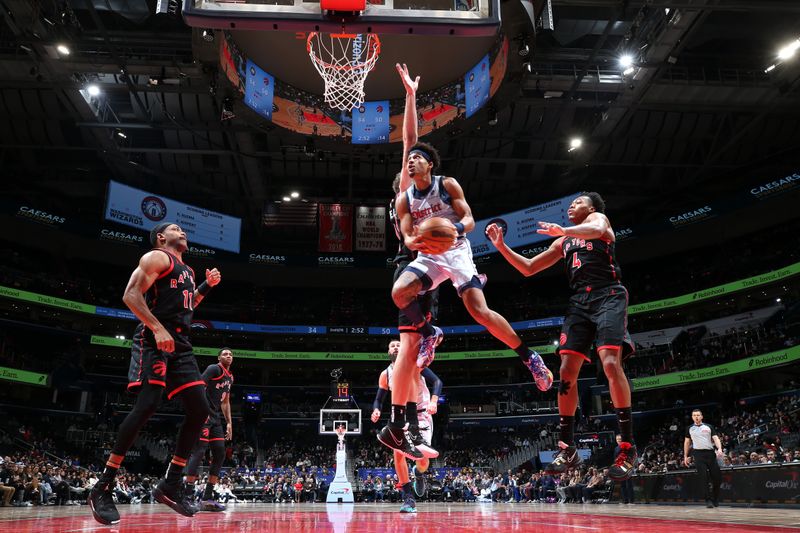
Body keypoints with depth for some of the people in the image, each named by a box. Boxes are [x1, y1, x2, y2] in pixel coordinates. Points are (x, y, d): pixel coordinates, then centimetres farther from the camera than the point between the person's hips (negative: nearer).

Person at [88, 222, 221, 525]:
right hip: (153, 341, -9)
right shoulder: (157, 257, 0)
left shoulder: (187, 271, 26)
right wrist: (157, 328, -23)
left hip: (180, 344, 9)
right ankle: (103, 487, -10)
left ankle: (171, 485, 5)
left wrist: (207, 286, 22)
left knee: (200, 410, 0)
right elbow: (131, 295, -12)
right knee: (147, 405, -20)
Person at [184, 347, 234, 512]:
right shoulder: (214, 369, -6)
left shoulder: (230, 378, 21)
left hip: (216, 418, 9)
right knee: (199, 452, -16)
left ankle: (207, 498, 6)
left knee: (220, 454, 3)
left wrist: (229, 422, 20)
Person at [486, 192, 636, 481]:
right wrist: (501, 246, 15)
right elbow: (528, 268, 26)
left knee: (611, 363, -23)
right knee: (567, 372, -5)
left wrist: (564, 230, -34)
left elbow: (596, 230, -17)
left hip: (608, 296, -6)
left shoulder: (598, 217, 10)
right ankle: (567, 448, 0)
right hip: (579, 302, 6)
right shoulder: (563, 242, 27)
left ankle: (627, 447, -16)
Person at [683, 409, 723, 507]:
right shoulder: (690, 428, 12)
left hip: (710, 453, 1)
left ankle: (715, 499, 20)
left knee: (717, 477, 1)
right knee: (703, 478, -9)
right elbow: (687, 442, 18)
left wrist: (719, 449, -19)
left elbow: (715, 438, 0)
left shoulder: (709, 427, 9)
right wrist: (685, 456, 14)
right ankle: (708, 500, -7)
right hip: (698, 454, 0)